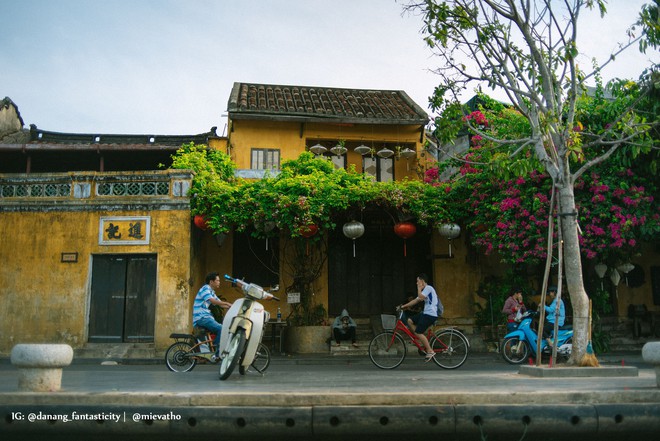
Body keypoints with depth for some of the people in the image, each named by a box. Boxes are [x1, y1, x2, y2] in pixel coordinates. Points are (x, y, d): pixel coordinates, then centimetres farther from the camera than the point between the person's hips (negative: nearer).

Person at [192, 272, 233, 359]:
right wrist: (227, 303, -25)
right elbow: (212, 301, -24)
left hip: (206, 317, 10)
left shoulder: (212, 292, 21)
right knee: (221, 329, -23)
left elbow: (220, 304, 16)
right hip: (201, 318, -10)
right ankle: (218, 353, -17)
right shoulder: (205, 288, -9)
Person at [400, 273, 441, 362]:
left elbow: (421, 298, -23)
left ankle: (430, 351, -7)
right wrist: (404, 306, 17)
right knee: (410, 320, 6)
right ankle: (423, 340, 8)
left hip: (430, 314, -10)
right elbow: (416, 300, 22)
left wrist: (419, 288, -9)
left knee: (418, 332, -13)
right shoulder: (425, 290, 22)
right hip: (426, 313, 10)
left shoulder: (428, 288, -9)